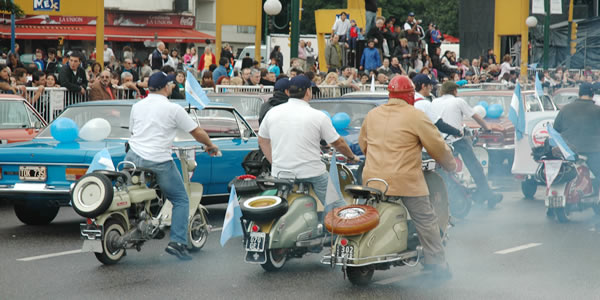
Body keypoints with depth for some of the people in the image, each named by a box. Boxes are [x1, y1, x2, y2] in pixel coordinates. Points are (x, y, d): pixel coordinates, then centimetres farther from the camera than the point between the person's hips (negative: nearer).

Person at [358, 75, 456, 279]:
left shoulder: (372, 115, 12)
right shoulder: (415, 116, -5)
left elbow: (362, 144, 24)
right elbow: (437, 146, -2)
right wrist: (451, 165, 15)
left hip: (373, 178, 5)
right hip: (406, 180, -5)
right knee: (426, 221, 4)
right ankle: (438, 265, 4)